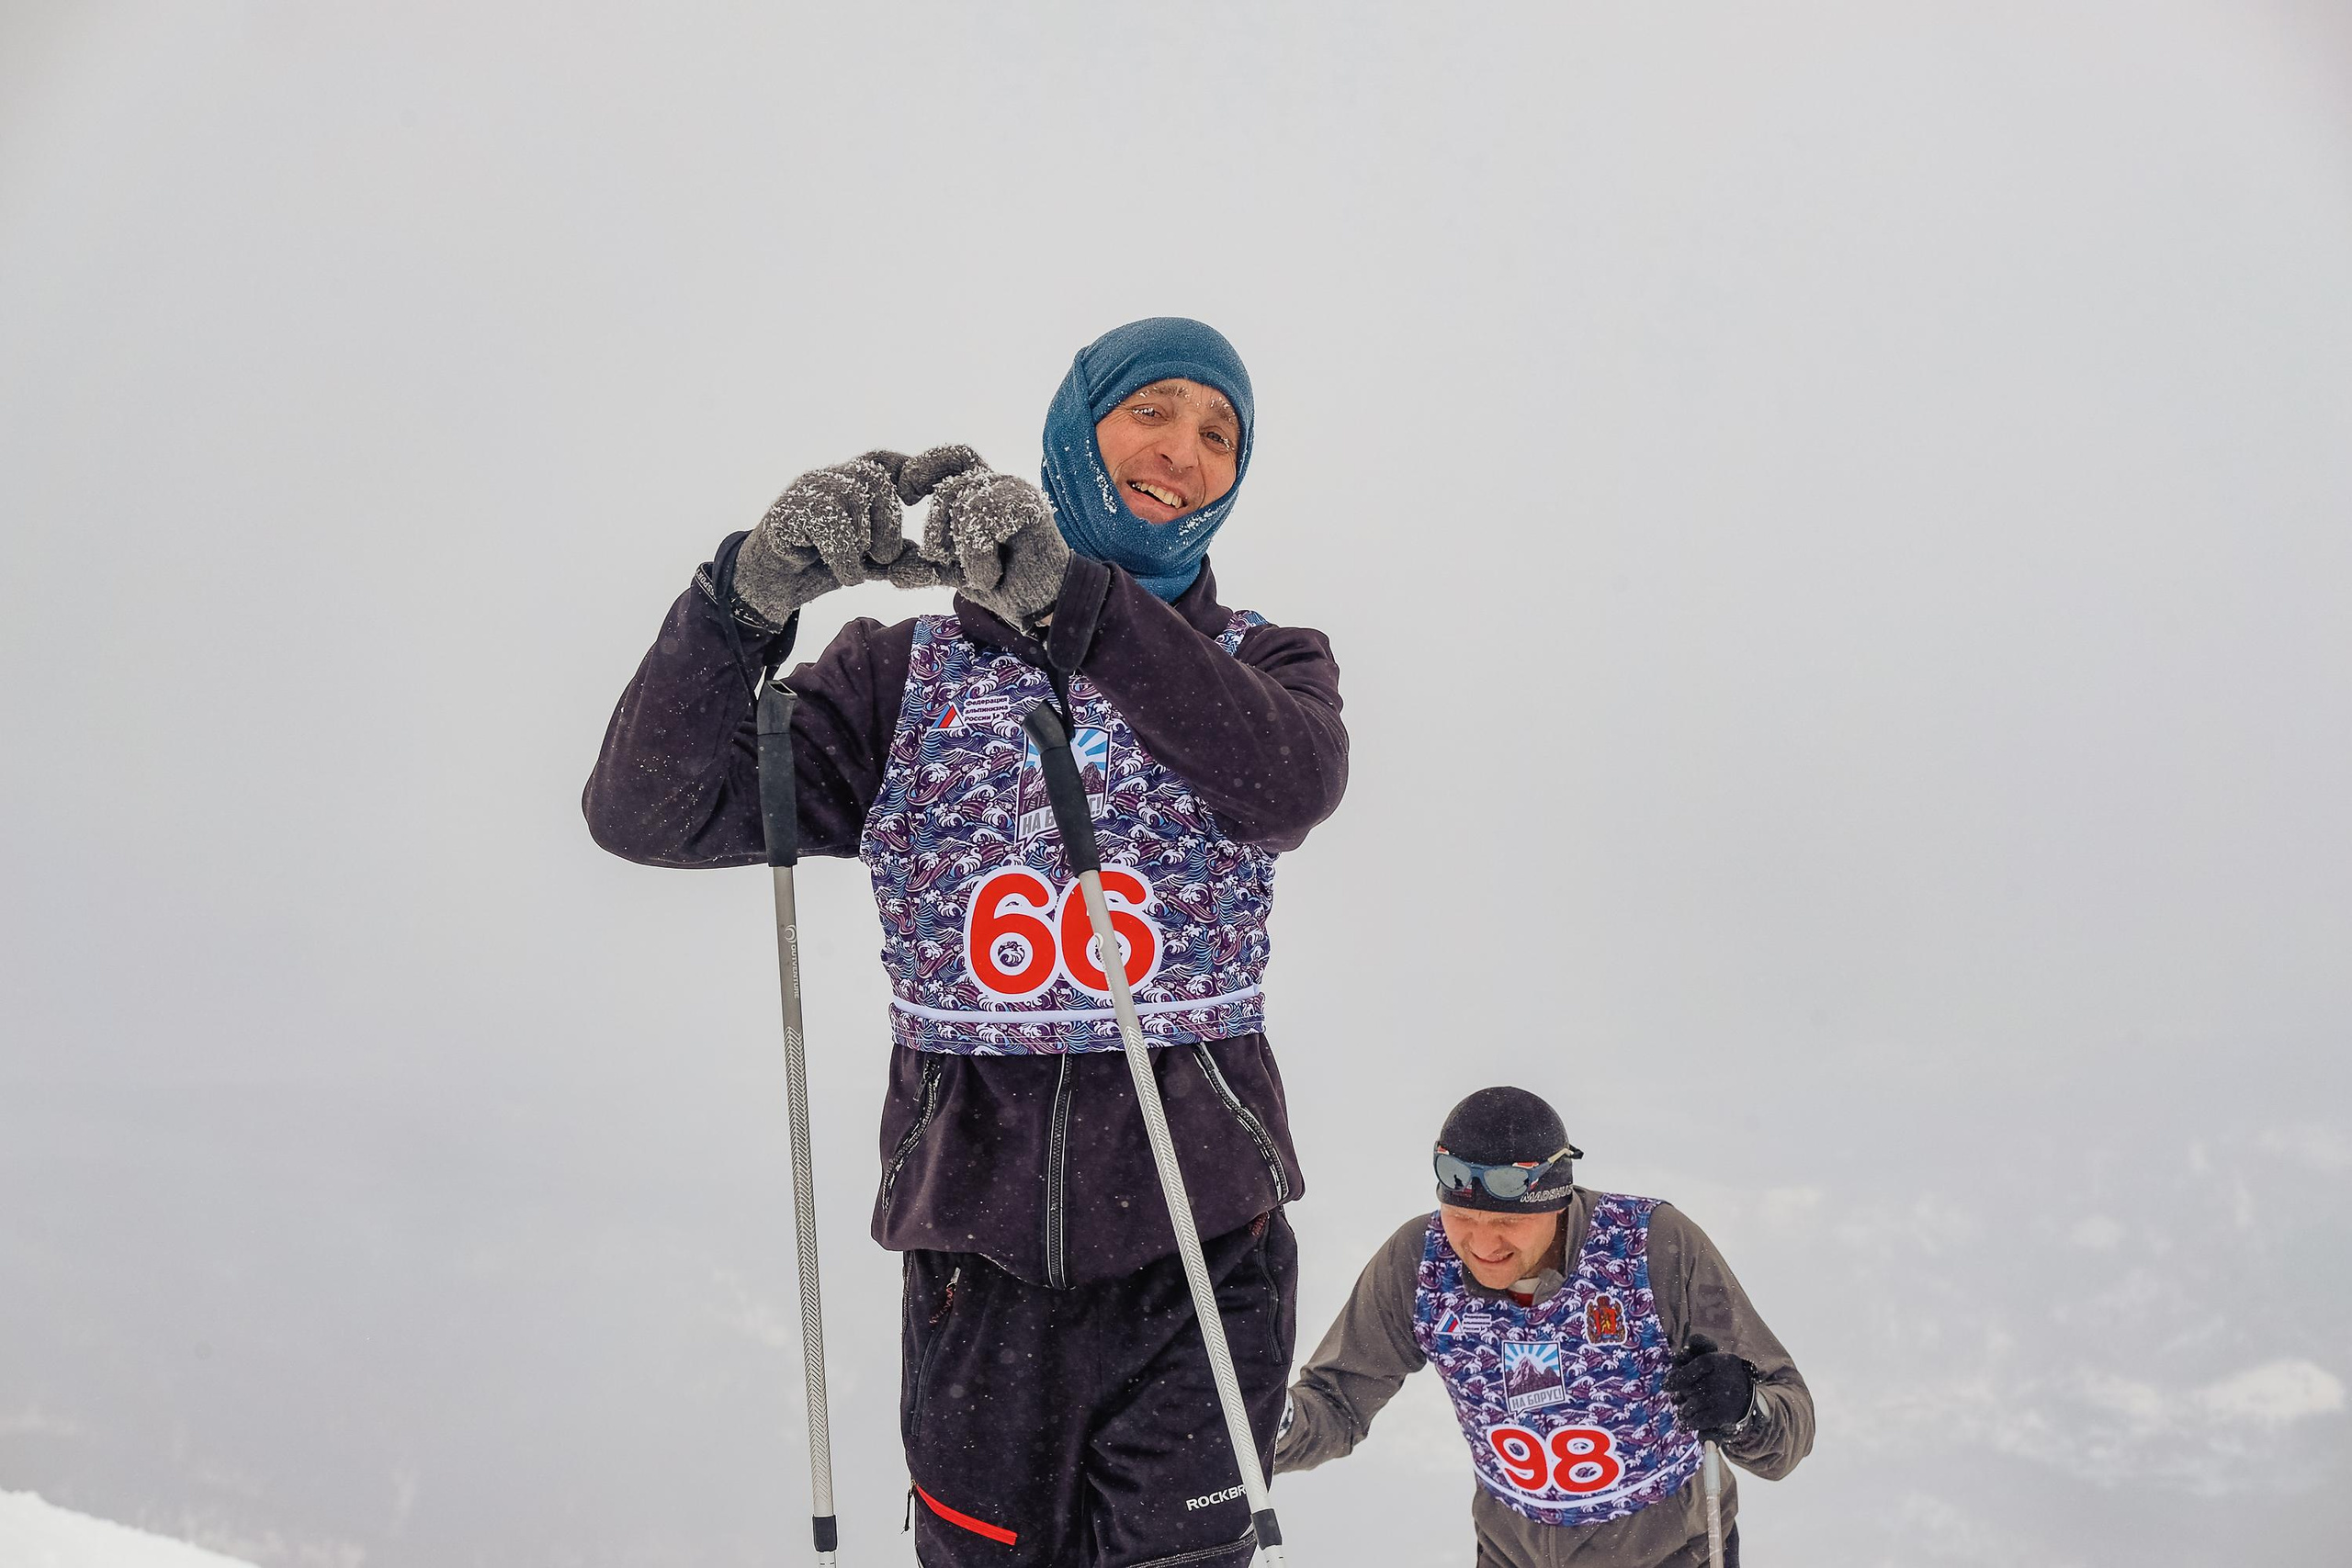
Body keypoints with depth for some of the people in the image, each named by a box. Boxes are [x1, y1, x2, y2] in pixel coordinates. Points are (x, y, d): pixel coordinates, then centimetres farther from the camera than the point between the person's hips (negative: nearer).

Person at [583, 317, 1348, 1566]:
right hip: (979, 1247, 1)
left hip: (1201, 1243, 0)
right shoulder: (910, 672, 3)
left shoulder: (1262, 664, 5)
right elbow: (647, 814, -7)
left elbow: (1288, 788, -20)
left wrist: (1069, 592, -31)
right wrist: (749, 593, -24)